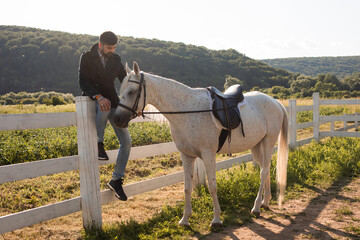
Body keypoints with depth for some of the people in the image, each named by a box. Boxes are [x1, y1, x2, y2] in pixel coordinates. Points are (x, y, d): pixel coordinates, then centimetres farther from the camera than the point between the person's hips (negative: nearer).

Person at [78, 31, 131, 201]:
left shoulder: (116, 59, 7)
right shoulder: (87, 57, -4)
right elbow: (83, 82, -15)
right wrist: (99, 97, -32)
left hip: (112, 102, 4)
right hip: (93, 100, -4)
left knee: (126, 142, -7)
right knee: (104, 109, -42)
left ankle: (116, 180, 6)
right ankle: (99, 143, -15)